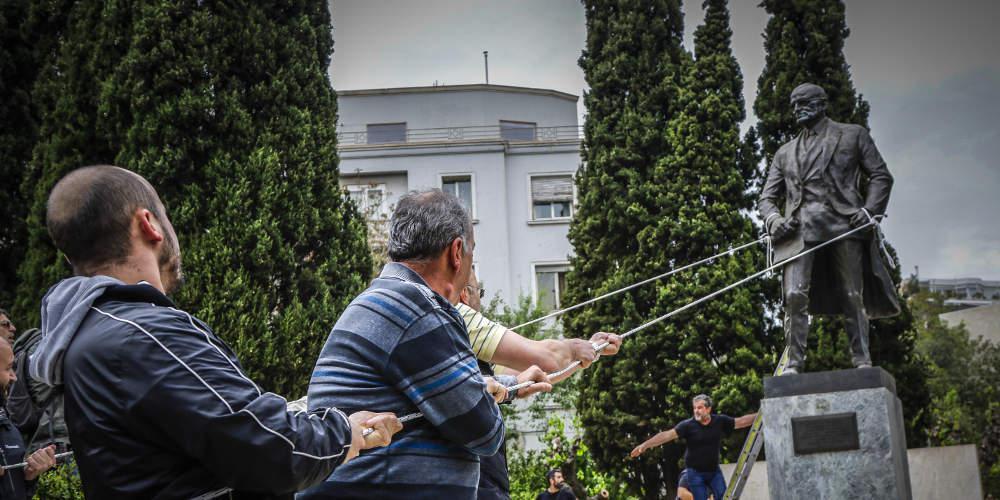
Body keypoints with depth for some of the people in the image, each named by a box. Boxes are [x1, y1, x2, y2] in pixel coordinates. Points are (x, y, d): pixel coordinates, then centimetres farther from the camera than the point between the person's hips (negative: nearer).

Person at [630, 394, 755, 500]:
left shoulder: (720, 421, -6)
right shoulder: (688, 425, -15)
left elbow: (741, 421, 3)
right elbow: (667, 435, -22)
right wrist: (645, 445, -30)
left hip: (714, 471, 3)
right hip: (695, 472, -3)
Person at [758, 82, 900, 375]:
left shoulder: (852, 135, 17)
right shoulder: (785, 152, 26)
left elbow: (881, 176, 11)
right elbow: (767, 197, 21)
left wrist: (869, 210, -6)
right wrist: (773, 218, -2)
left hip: (844, 224, -2)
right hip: (800, 229, 2)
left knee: (853, 297, -3)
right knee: (794, 296, -13)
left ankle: (862, 362, 0)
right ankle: (794, 364, -13)